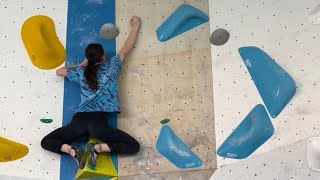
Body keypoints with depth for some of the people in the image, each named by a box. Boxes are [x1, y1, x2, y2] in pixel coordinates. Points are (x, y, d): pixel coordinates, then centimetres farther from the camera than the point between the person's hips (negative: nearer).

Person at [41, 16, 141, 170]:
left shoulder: (82, 73, 19)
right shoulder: (110, 67, 14)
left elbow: (59, 72, 36)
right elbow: (126, 49, 27)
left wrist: (82, 65, 41)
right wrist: (135, 27, 38)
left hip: (79, 120, 2)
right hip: (99, 121, -2)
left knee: (46, 142, 17)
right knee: (134, 146, 1)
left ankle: (73, 151, -12)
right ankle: (97, 148, -17)